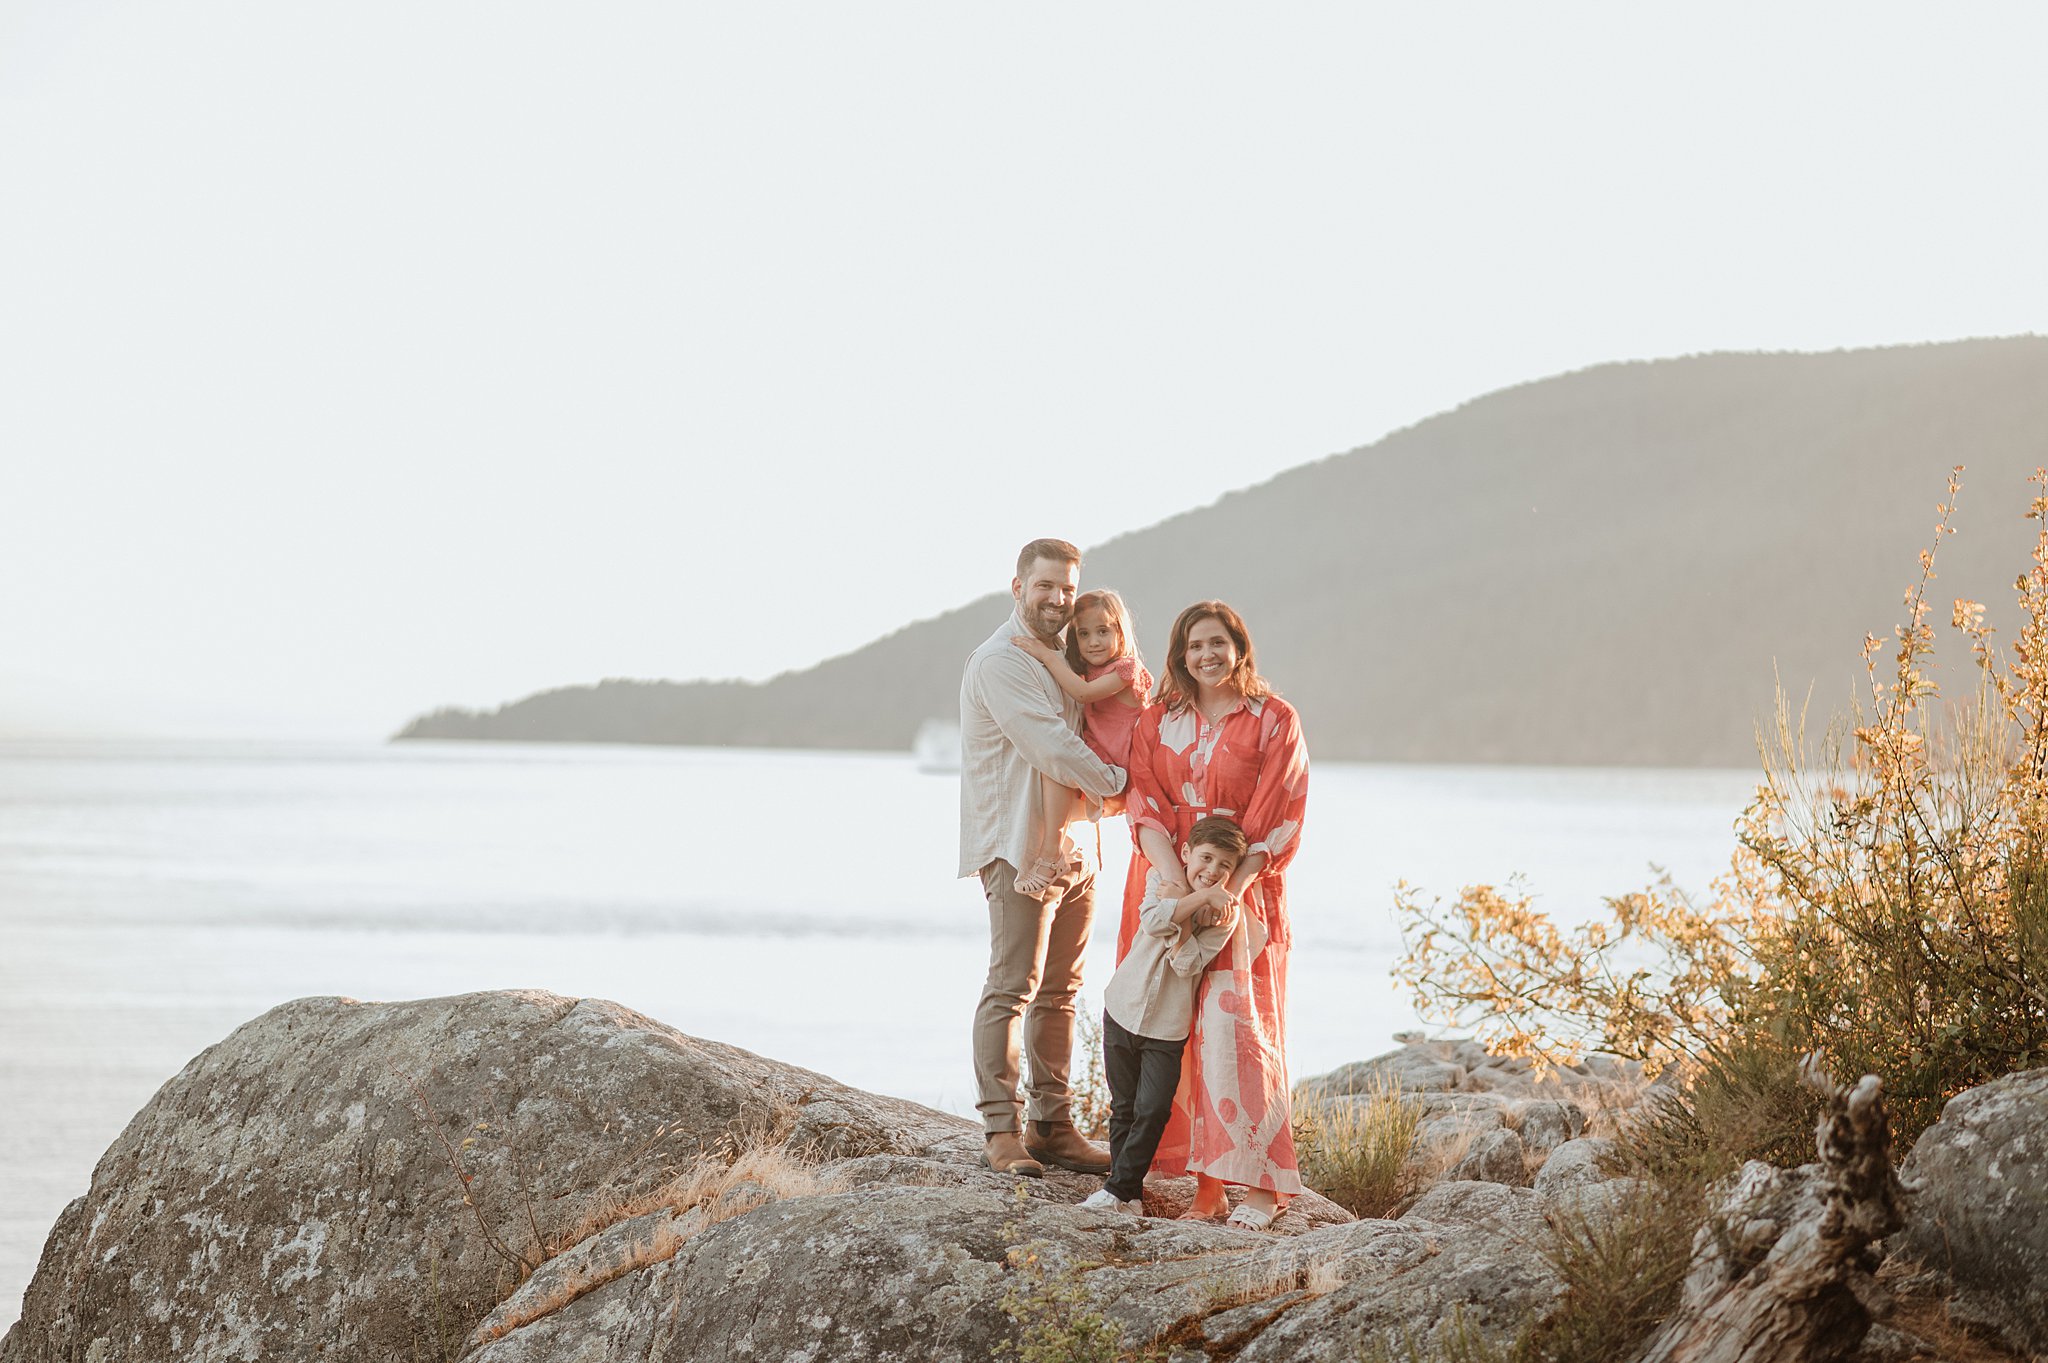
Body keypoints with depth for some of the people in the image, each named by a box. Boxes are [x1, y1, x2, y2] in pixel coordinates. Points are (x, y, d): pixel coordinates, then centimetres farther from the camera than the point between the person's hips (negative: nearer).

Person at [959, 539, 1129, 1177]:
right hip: (1020, 848, -9)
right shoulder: (999, 663, -10)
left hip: (1073, 850, 9)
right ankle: (1001, 1130, -10)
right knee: (1013, 986, -11)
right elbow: (1052, 751, -18)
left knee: (1059, 991, 9)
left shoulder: (1063, 658, 20)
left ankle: (1051, 1125, 12)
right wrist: (1120, 780, -7)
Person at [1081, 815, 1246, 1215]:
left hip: (1168, 1027, -2)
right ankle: (1129, 1195, 17)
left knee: (1152, 1110, -7)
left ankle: (1121, 1189, 3)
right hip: (1124, 1009, 2)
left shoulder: (1225, 912, -8)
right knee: (1124, 1108, 8)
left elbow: (1188, 964, -17)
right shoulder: (1160, 879, -3)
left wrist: (1181, 917, -23)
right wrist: (1201, 897, -28)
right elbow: (1153, 920, -24)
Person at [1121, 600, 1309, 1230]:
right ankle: (1206, 1185, 1)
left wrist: (1230, 889, -16)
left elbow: (1277, 819, -4)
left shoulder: (1275, 722, 2)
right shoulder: (1158, 722, 10)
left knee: (1233, 1025, -13)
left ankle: (1258, 1182, -10)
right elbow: (1144, 801, 0)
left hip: (1242, 891, -3)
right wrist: (1171, 875, -17)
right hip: (1168, 885, 3)